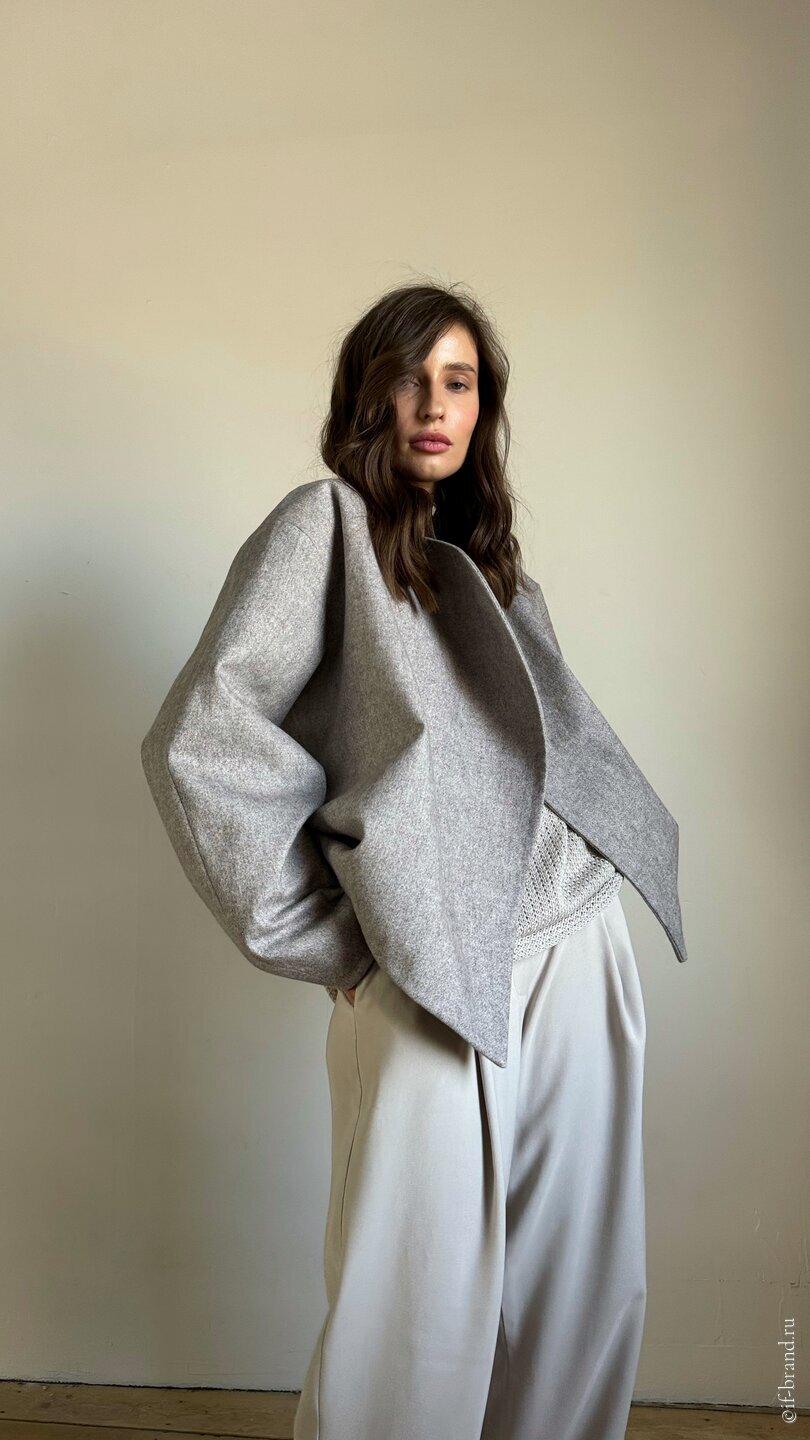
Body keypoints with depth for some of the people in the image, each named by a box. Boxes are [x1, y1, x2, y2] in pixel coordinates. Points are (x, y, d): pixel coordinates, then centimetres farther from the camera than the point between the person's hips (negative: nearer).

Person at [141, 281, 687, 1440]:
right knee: (423, 1319, 2)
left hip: (583, 955, 7)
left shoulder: (488, 557, 19)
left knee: (585, 1296, 13)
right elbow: (197, 739, -12)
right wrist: (324, 939, -9)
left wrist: (623, 868, 9)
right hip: (438, 981, -6)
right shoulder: (325, 524, -1)